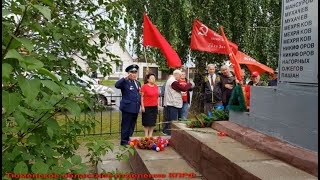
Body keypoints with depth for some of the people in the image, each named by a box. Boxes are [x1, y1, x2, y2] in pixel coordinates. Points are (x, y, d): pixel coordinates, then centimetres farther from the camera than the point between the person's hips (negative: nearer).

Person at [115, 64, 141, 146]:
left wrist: (140, 103, 15)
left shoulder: (138, 83, 15)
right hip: (127, 108, -7)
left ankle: (129, 140, 27)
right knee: (126, 126, 1)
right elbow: (117, 85, -27)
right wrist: (125, 78, -30)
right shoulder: (125, 82, -8)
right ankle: (124, 141, 12)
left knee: (132, 126, 15)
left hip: (136, 108, 7)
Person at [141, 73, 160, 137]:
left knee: (153, 122, 9)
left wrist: (158, 105, 13)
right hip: (147, 107, -6)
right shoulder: (144, 86, -8)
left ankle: (150, 135, 20)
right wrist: (142, 106, -13)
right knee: (146, 122, 2)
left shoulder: (156, 86, 10)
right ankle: (146, 135, 13)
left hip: (154, 107, 6)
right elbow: (142, 97, -8)